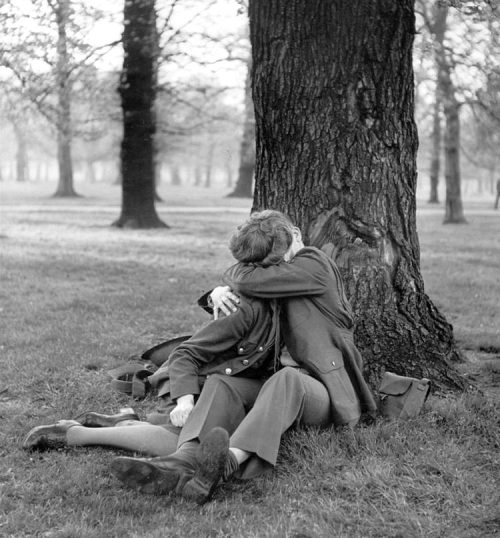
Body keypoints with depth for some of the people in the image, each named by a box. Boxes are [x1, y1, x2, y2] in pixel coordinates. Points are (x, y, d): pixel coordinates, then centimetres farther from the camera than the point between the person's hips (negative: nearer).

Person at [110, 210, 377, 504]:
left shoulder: (314, 264, -6)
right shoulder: (283, 270, 18)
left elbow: (248, 281, -18)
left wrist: (237, 272, 4)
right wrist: (219, 293, -3)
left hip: (327, 390, -7)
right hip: (286, 378, 7)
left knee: (287, 379, -41)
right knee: (221, 382, -21)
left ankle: (230, 462, -65)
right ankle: (185, 460, -48)